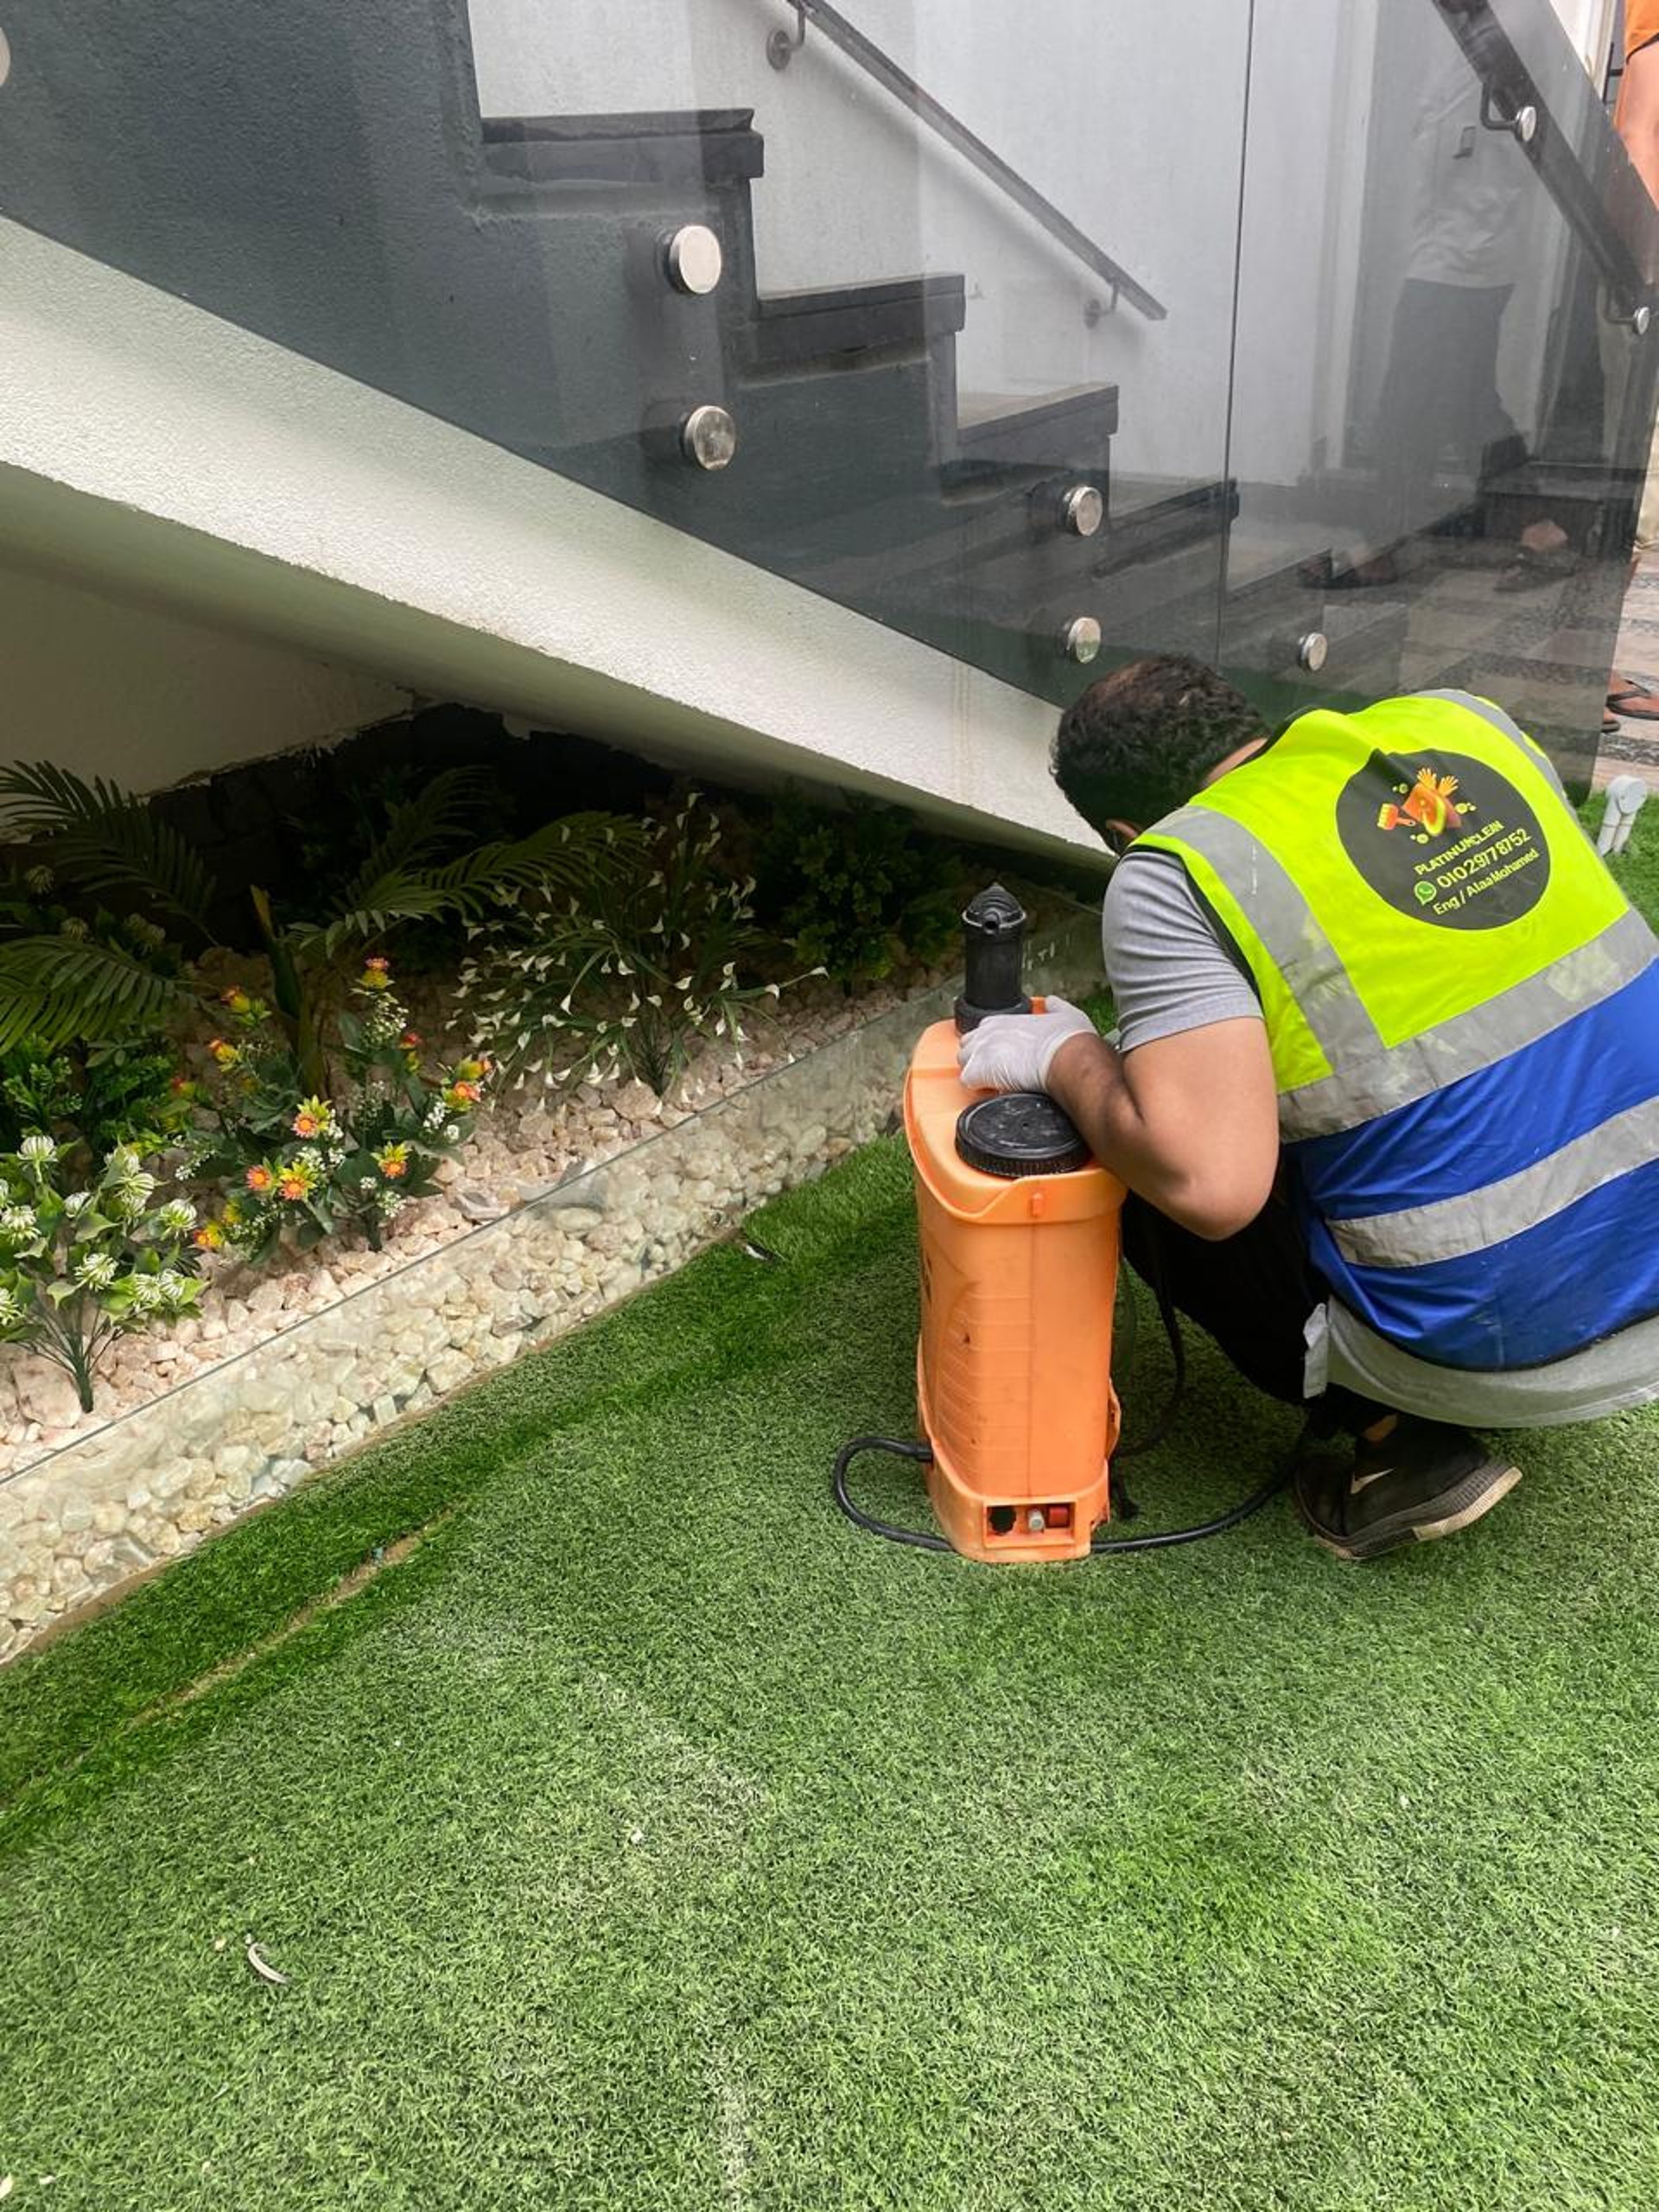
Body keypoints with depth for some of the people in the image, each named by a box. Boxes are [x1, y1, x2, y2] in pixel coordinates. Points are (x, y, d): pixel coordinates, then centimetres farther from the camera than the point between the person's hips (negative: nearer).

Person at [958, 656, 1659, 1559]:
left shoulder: (1169, 877, -14)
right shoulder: (1462, 719, 5)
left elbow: (1209, 1186, -24)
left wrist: (1065, 1058, -7)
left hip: (1496, 1350, -7)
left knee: (1158, 1184, 11)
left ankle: (1408, 1442, 6)